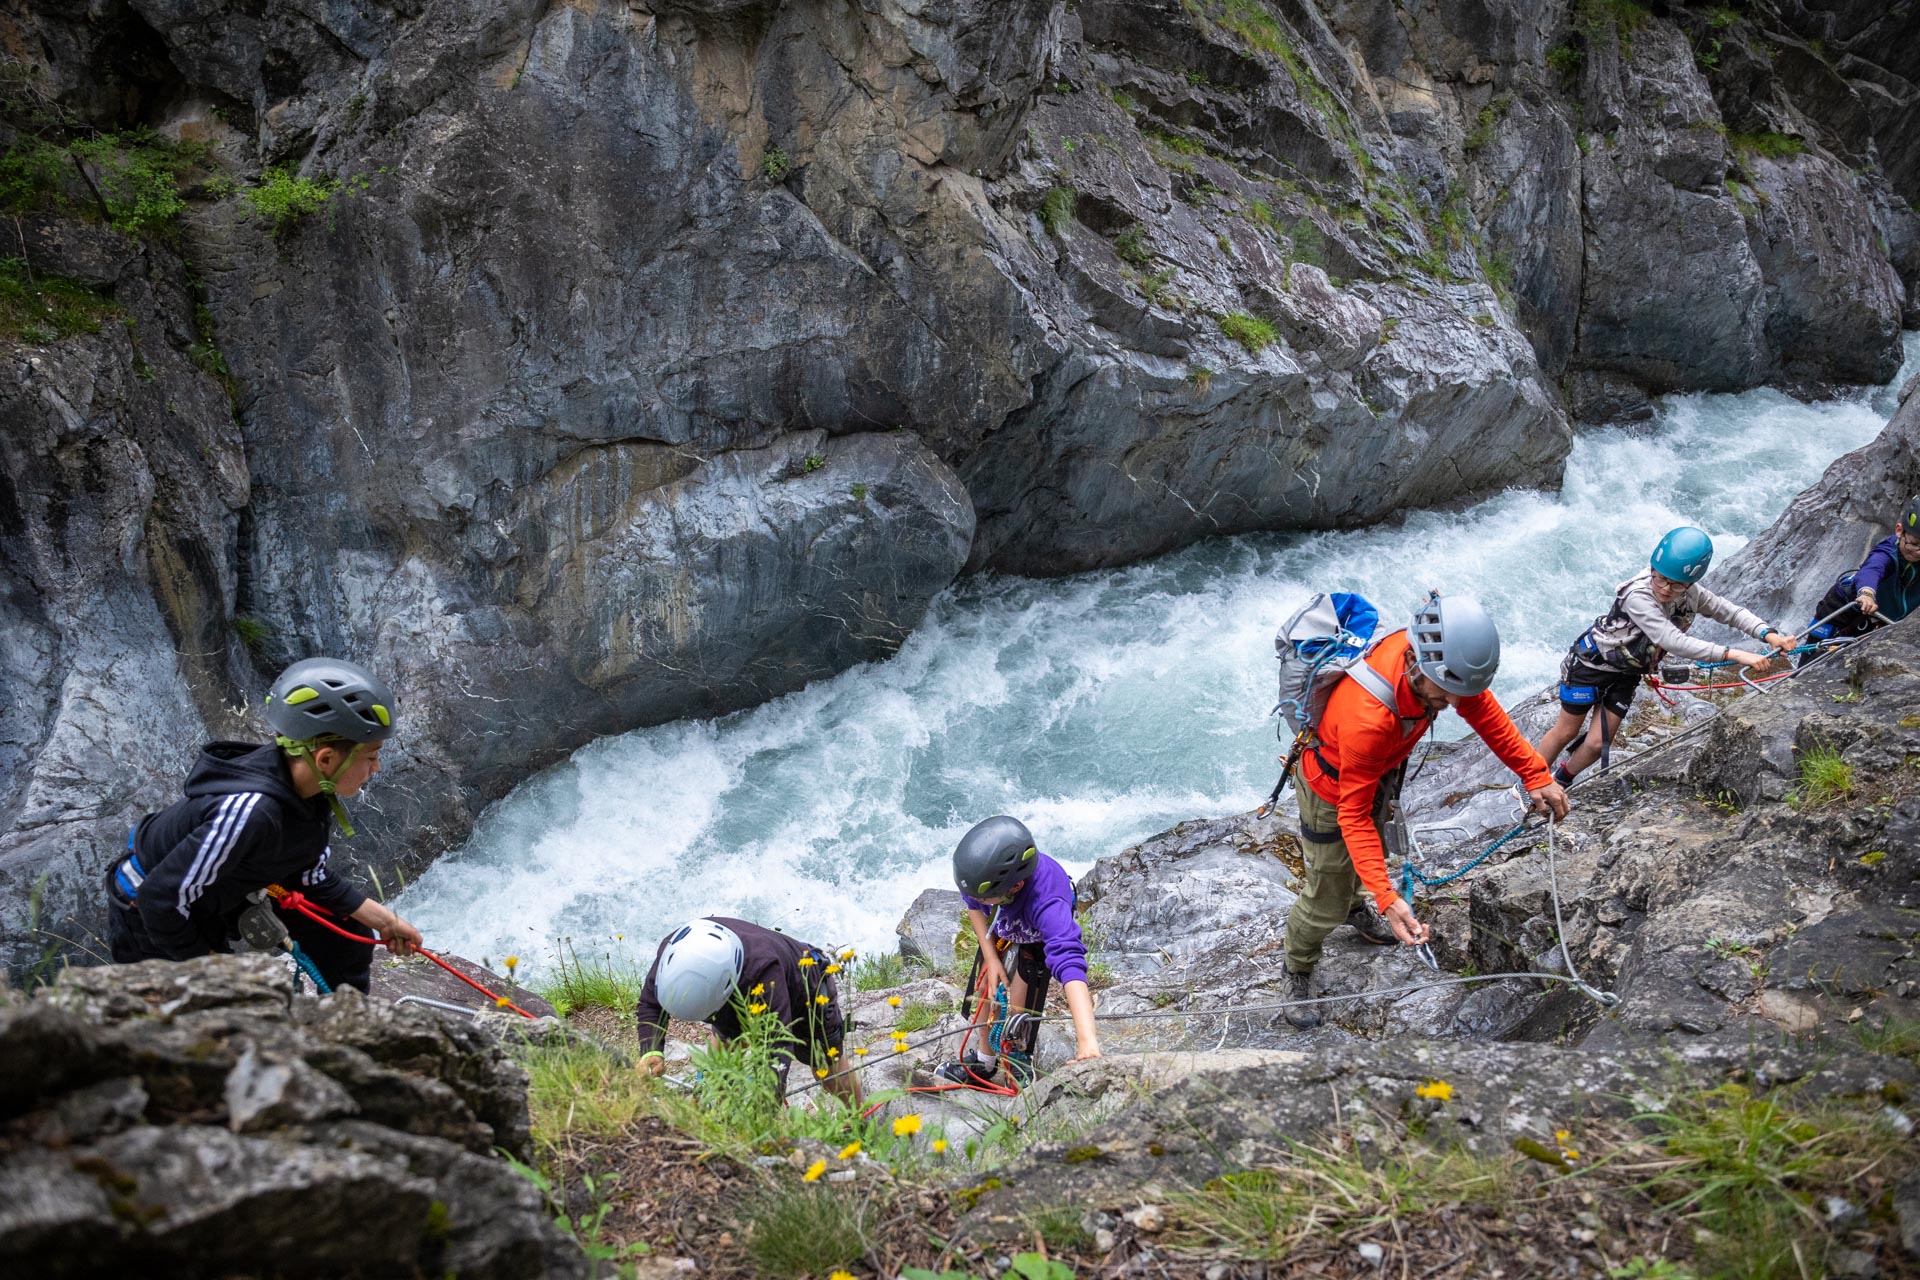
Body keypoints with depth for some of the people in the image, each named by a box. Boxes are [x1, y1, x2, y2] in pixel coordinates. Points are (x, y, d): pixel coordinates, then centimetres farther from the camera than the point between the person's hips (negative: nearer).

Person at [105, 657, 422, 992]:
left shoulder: (308, 791, -14)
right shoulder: (250, 810, -39)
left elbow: (310, 878, 0)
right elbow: (161, 900, -32)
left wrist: (385, 921, -3)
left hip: (224, 896, 8)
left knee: (348, 934, 3)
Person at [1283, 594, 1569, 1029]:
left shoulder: (1436, 659, -29)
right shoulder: (1367, 716, -48)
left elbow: (1484, 712, -9)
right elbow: (1353, 813, -38)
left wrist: (1535, 775, -13)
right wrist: (1387, 898, -44)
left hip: (1377, 771, 7)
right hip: (1332, 790, -7)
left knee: (1372, 853, 33)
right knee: (1327, 901, 7)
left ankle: (1353, 907, 65)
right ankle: (1298, 971, 37)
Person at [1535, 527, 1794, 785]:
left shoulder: (1691, 594, -15)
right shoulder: (1637, 596, -36)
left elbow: (1731, 611, -8)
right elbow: (1675, 642, -43)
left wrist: (1769, 634, -27)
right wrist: (1733, 654, -48)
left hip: (1627, 674, 5)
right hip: (1592, 664, -5)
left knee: (1597, 744, 4)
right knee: (1566, 732, 7)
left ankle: (1559, 783, 29)